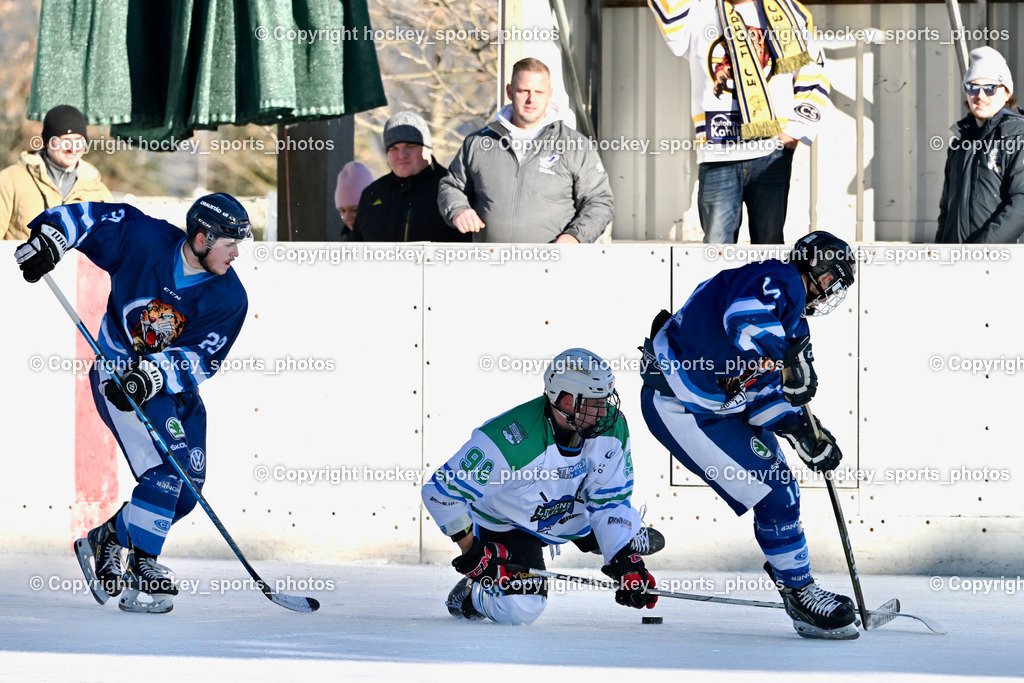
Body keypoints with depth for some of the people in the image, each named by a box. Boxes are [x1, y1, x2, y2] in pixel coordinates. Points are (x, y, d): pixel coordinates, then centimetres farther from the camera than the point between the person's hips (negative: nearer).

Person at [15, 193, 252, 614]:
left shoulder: (229, 298, -12)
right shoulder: (143, 240, -17)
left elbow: (202, 359, -19)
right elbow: (89, 217, -7)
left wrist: (153, 375, -35)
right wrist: (50, 238, -24)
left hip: (176, 388, 5)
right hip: (119, 373, -5)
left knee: (187, 489, 2)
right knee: (166, 472, -20)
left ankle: (108, 540, 20)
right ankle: (139, 568, -16)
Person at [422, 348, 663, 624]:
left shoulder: (612, 427, -21)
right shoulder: (511, 440, -39)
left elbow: (610, 501, -12)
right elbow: (442, 490, -33)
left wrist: (626, 563, -21)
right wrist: (471, 550, -31)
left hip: (574, 512, 6)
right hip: (507, 524, -6)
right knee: (520, 608, -23)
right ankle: (470, 596, 10)